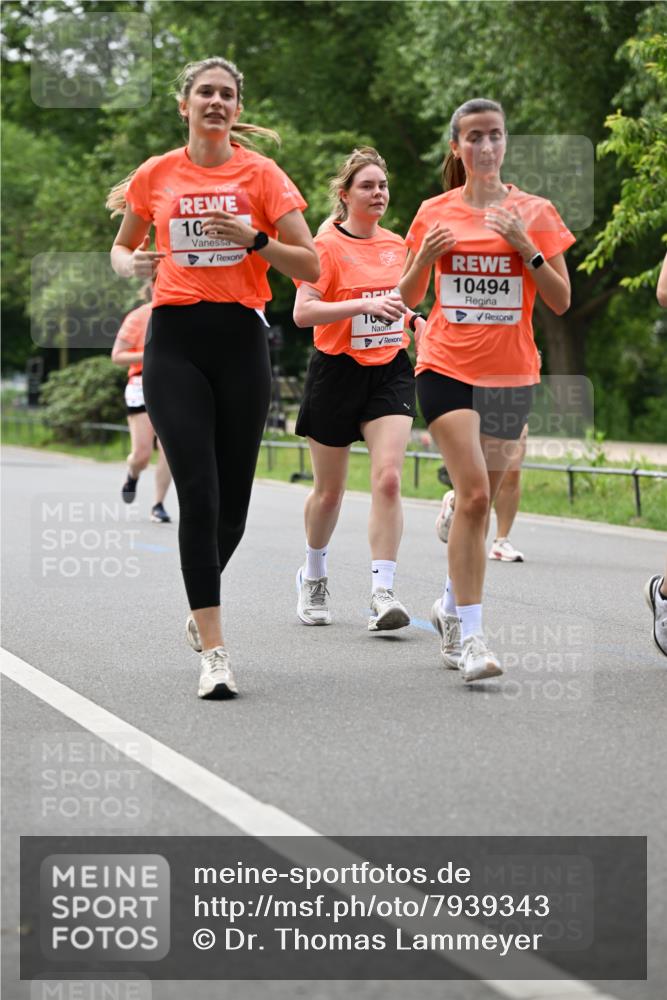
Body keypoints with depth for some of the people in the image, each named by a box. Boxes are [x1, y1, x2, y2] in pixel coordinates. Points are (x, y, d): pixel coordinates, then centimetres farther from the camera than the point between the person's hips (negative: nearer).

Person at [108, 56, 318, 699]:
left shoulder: (260, 174, 3)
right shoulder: (156, 175, 7)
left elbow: (311, 267, 0)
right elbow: (121, 247, 21)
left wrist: (255, 240, -16)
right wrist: (132, 264, -2)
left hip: (240, 339, 1)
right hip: (175, 341, 0)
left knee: (232, 502, 5)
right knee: (199, 495, -12)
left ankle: (201, 614, 34)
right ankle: (214, 653, -11)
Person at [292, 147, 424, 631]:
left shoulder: (397, 244, 9)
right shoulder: (327, 245, -8)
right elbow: (303, 312, -18)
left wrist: (410, 318, 6)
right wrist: (365, 305, -26)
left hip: (390, 372, 3)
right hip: (337, 373, -3)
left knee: (388, 477, -15)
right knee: (329, 490, 8)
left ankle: (383, 593, -17)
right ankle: (314, 577, 33)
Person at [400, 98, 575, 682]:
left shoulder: (533, 212, 4)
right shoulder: (436, 213, 5)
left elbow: (560, 302, 1)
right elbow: (408, 297, 12)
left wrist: (526, 247, -13)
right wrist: (424, 258, -7)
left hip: (510, 372, 2)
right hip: (447, 368, -1)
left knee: (480, 502, 7)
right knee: (473, 493, -17)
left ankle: (452, 607, 30)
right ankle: (469, 634, -16)